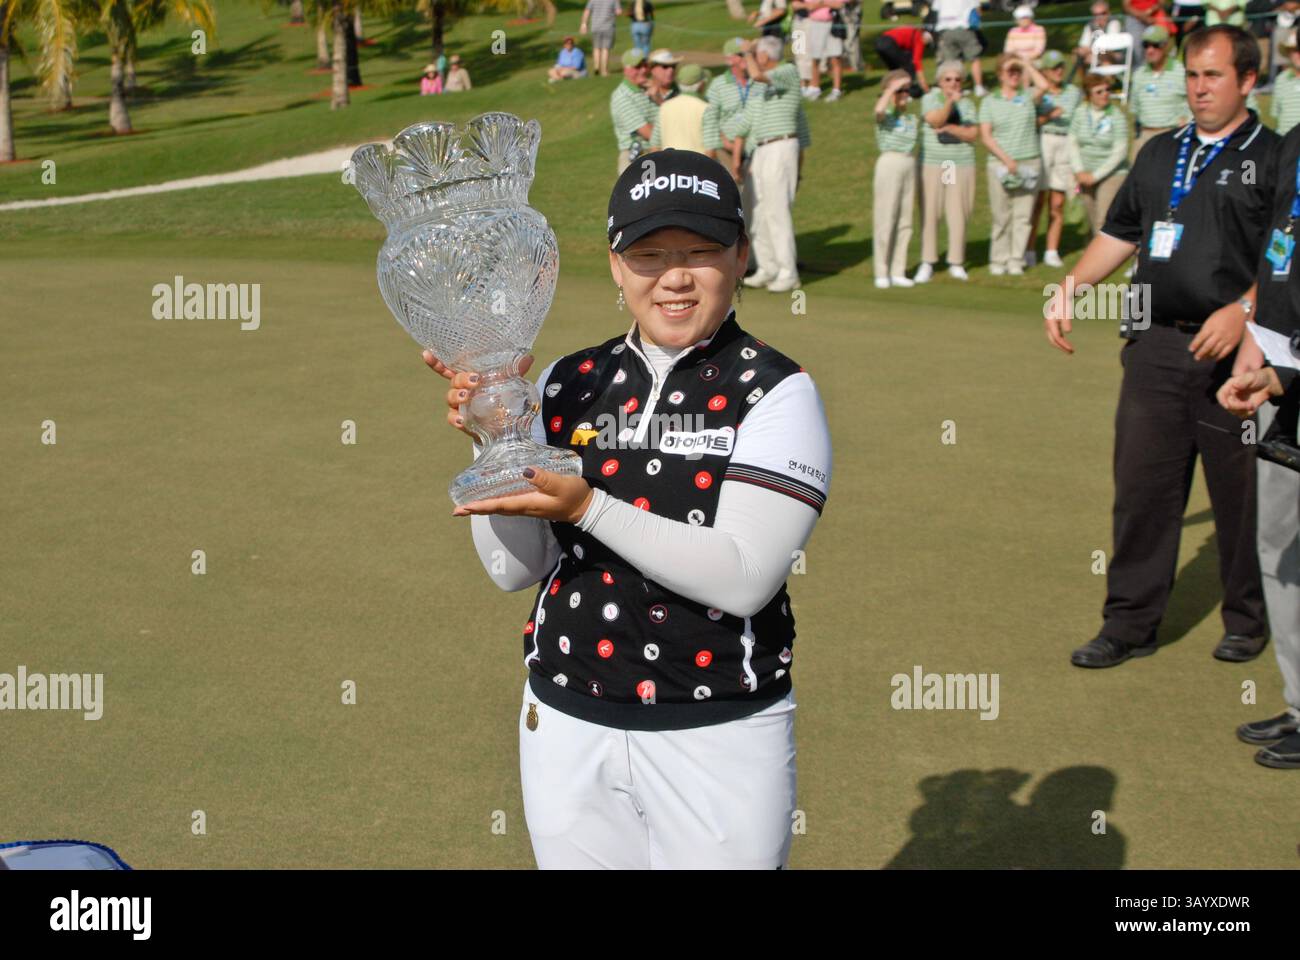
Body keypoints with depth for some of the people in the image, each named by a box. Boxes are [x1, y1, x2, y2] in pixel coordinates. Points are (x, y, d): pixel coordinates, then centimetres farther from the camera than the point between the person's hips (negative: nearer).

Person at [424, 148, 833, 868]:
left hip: (719, 736, -3)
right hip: (566, 727, 4)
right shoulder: (568, 384, 2)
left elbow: (745, 578, -21)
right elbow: (514, 569, -1)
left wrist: (585, 507, -26)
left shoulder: (777, 393, -9)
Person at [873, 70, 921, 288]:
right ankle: (881, 273, 1)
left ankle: (898, 272, 15)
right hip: (889, 164, -6)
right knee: (885, 220, -4)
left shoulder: (912, 119, 14)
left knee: (905, 222, 8)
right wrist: (892, 88, -21)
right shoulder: (886, 116, -5)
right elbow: (879, 109, -29)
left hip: (910, 165, 6)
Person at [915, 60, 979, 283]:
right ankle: (927, 263, 4)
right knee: (929, 212, -3)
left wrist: (950, 128, -10)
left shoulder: (966, 103, 11)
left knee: (958, 214, -1)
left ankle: (956, 263, 8)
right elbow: (935, 120, -12)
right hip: (932, 163, -1)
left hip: (961, 164, 1)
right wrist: (950, 101, -22)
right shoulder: (930, 98, 6)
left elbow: (973, 134, 2)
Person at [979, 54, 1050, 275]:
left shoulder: (1028, 98, 10)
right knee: (1001, 215, -1)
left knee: (1023, 215, 0)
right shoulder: (989, 101, 8)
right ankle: (998, 260, 7)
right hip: (1000, 163, -1)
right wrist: (1006, 159, -10)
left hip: (1030, 162, 1)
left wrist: (1026, 64, -1)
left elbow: (1043, 86, -12)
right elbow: (985, 136, 1)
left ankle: (1016, 260, 5)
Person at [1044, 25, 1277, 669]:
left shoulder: (1272, 157, -1)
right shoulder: (1160, 154, 17)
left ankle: (1247, 621, 21)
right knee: (1141, 486, 5)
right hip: (1155, 345, 5)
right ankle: (1129, 624, 14)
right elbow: (1119, 233, 22)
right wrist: (1069, 291, 10)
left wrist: (1242, 310, -20)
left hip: (1233, 351, -4)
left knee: (1242, 495, 4)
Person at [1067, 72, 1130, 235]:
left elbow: (1120, 151, -11)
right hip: (1085, 175, 4)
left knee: (1104, 221, -15)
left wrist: (1096, 175, -12)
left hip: (1112, 174, -4)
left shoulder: (1117, 116, -9)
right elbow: (1072, 143, 6)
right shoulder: (1081, 113, 3)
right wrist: (1079, 172, -6)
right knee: (1092, 220, 8)